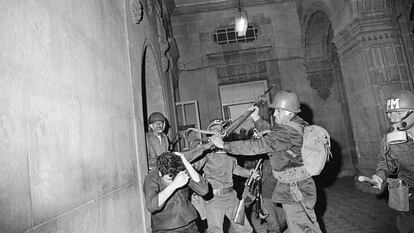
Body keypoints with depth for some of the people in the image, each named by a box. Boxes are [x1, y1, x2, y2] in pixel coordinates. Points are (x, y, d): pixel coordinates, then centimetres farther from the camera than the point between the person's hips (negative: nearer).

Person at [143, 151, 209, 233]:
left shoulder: (184, 172, -10)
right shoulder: (151, 178, -15)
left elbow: (204, 190, -21)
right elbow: (151, 206, -29)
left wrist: (186, 164, -27)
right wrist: (174, 185, -33)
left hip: (189, 226, 4)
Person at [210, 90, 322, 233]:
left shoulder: (287, 132, -28)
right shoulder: (296, 125, 3)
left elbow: (257, 146, -32)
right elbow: (271, 134, 15)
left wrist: (224, 145, -29)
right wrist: (256, 118, 7)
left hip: (294, 191, -10)